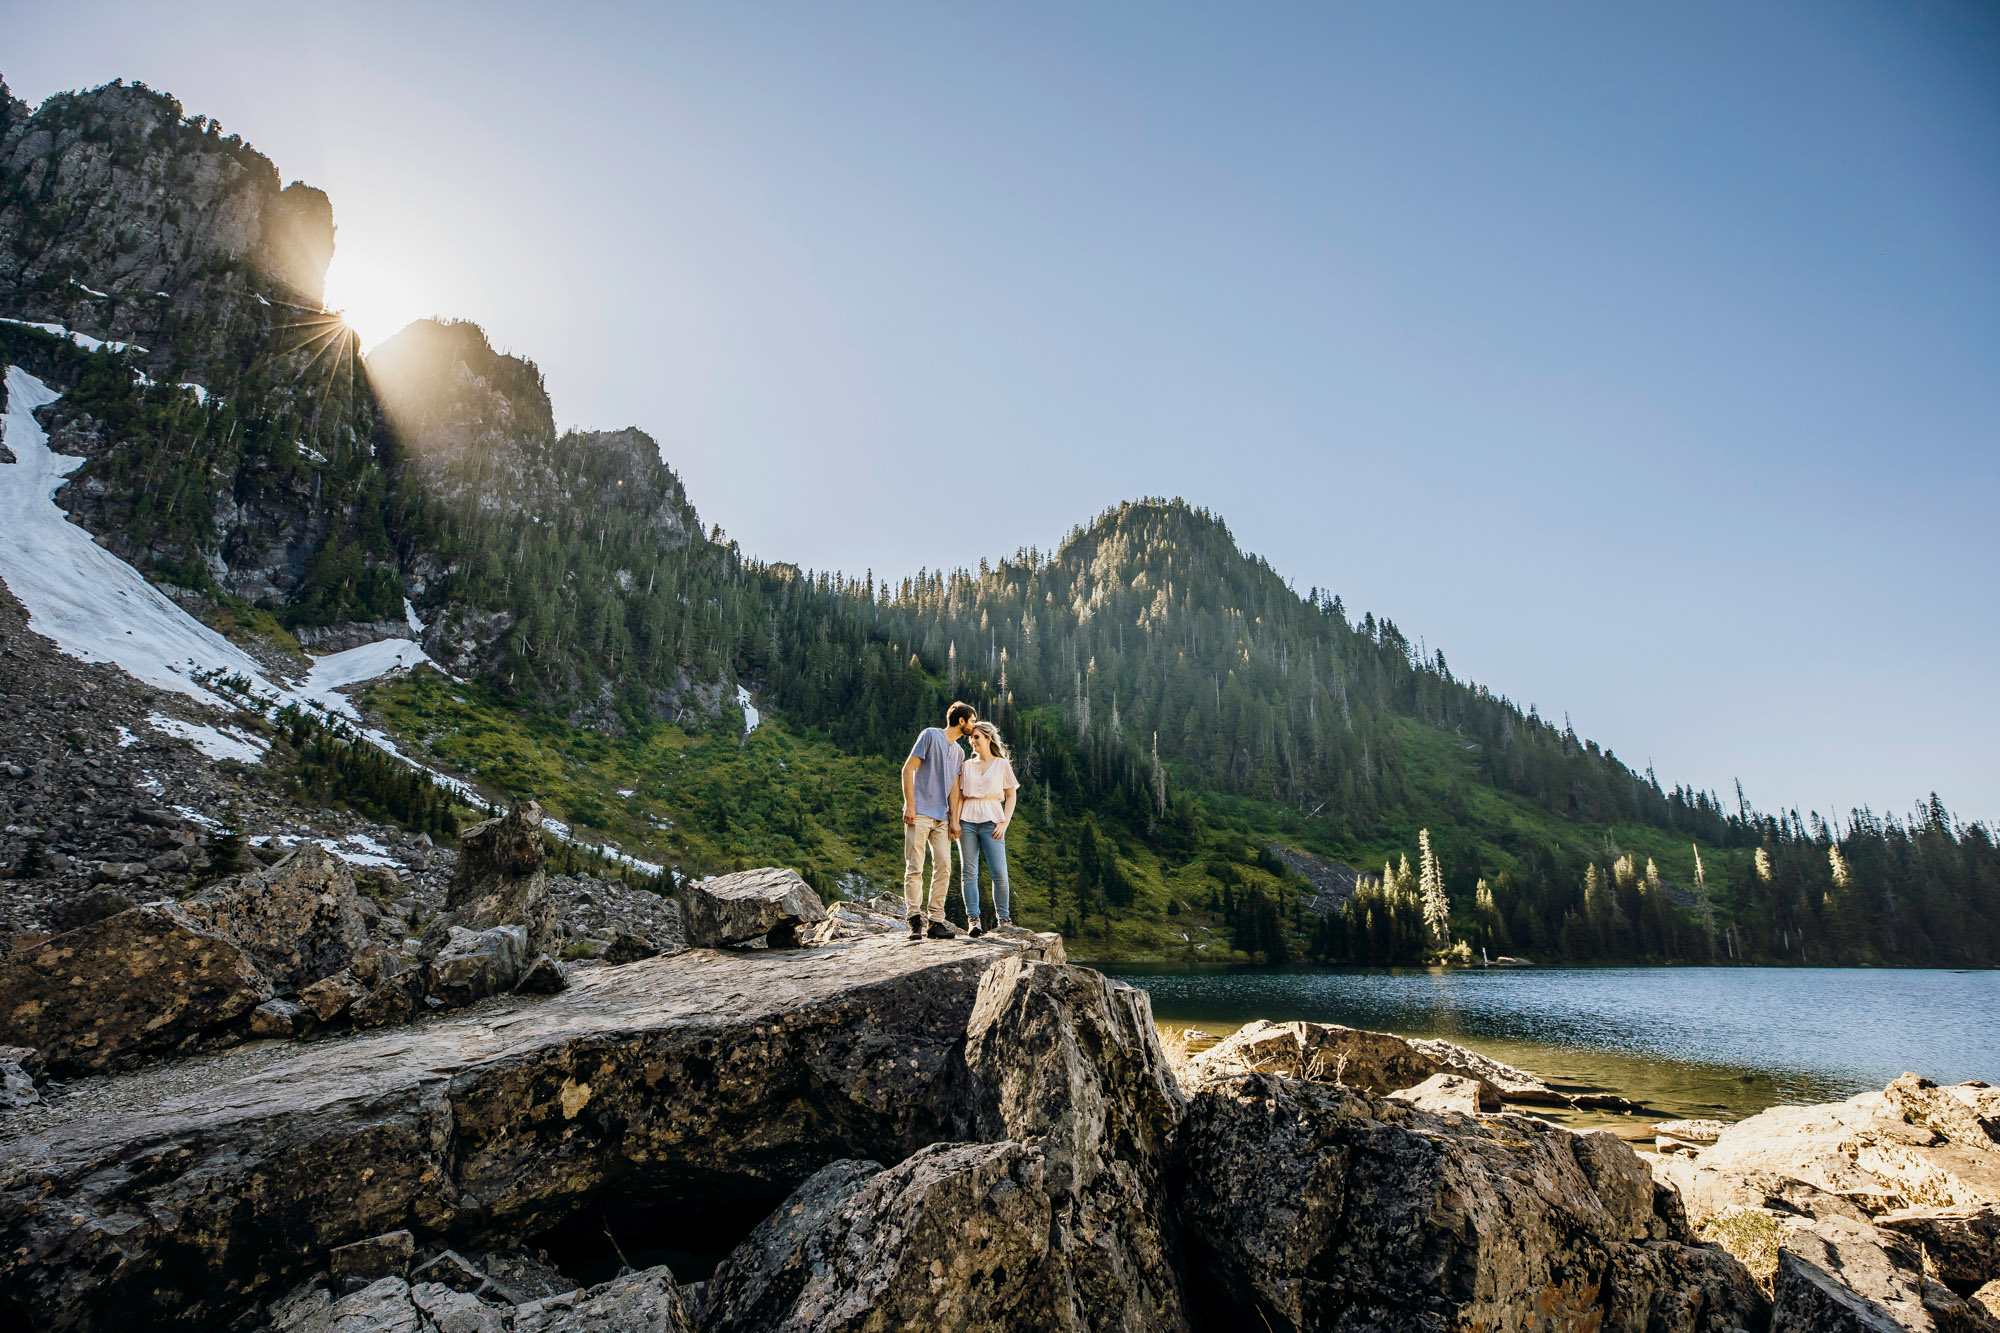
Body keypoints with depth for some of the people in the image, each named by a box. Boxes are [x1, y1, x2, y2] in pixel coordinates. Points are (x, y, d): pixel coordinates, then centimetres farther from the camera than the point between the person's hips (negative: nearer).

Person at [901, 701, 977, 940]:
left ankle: (936, 920, 3)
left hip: (942, 818, 6)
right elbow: (908, 769, -4)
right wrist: (910, 806, -10)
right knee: (914, 868, -7)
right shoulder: (930, 735, -1)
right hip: (920, 813, -6)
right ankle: (915, 919, -4)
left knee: (944, 867, -1)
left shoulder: (959, 752, 19)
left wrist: (954, 818, 7)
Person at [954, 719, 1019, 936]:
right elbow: (960, 796, 13)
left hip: (991, 821, -2)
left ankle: (1003, 918, 5)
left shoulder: (1002, 764, 8)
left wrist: (1004, 823, -3)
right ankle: (973, 919, 2)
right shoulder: (967, 765, 15)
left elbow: (1011, 796, 8)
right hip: (967, 821, 3)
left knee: (999, 872, -10)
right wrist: (955, 820, -1)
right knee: (969, 872, -1)